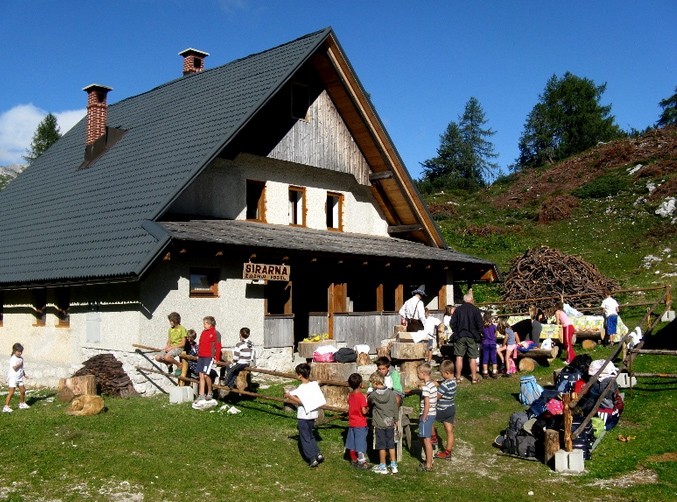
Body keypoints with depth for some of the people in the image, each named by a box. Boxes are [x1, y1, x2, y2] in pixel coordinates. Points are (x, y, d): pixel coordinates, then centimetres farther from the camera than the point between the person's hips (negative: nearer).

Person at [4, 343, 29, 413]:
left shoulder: (21, 358, 10)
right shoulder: (13, 359, -17)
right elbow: (14, 367, -29)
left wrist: (24, 374, 16)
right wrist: (20, 363, -20)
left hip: (19, 378, 8)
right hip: (12, 378, -8)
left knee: (23, 391, 14)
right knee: (11, 392, -12)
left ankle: (22, 404, 32)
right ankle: (6, 407, -12)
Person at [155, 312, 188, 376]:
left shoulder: (182, 329, -9)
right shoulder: (170, 329, 13)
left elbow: (183, 344, -12)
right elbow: (168, 342, 17)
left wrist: (171, 347, -15)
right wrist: (166, 347, -6)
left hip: (178, 348, -7)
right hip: (170, 348, 7)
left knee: (167, 357, -32)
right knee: (158, 358, -10)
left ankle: (179, 365, -6)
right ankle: (169, 364, 16)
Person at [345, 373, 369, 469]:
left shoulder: (350, 395, 1)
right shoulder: (361, 396, -20)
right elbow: (364, 411, -22)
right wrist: (368, 408, -2)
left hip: (351, 423, 7)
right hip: (360, 424, -7)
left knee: (352, 443, 16)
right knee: (361, 443, 1)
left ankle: (353, 460, 29)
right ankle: (361, 462, 7)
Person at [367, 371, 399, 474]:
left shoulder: (373, 395, -13)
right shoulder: (391, 393, -5)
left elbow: (368, 401, 8)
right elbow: (395, 408, 3)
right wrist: (395, 419, 14)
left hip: (379, 424, -3)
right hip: (390, 423, 3)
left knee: (381, 446, 6)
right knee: (391, 444, 13)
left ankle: (383, 467, 13)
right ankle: (394, 466, 17)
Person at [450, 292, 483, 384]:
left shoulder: (458, 309, 0)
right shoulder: (475, 310, -6)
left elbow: (452, 323, 1)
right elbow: (480, 324, -5)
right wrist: (477, 334, 8)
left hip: (459, 336, 2)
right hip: (472, 337, -2)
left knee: (459, 357, 6)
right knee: (473, 358, 5)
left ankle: (458, 377, 6)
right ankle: (474, 377, 7)